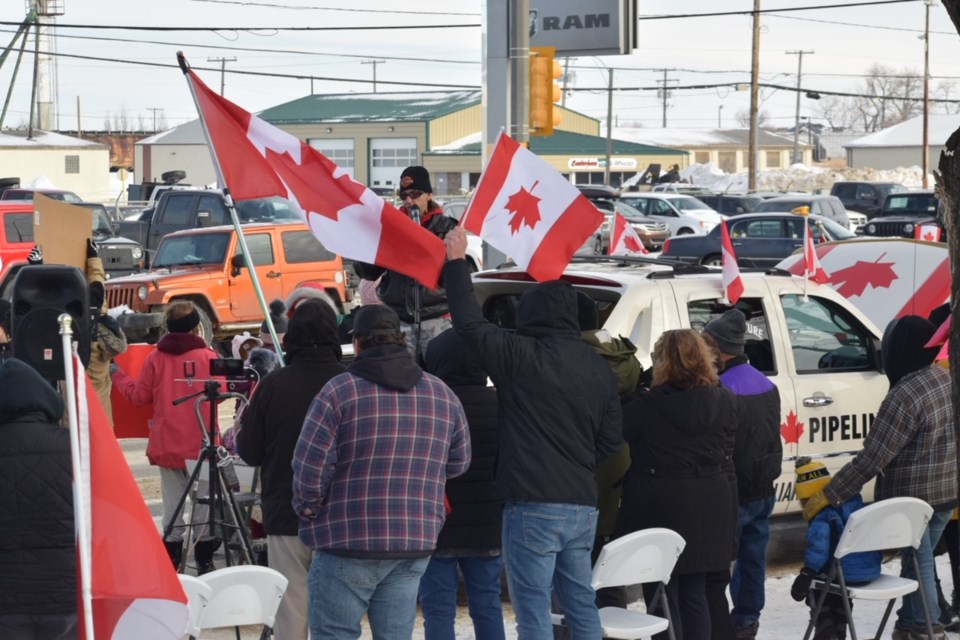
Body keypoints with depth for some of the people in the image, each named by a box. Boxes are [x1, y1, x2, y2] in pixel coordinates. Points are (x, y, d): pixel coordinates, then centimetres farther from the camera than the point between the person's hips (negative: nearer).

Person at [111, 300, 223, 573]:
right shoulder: (208, 356, -6)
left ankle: (170, 566, 6)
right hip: (201, 446, -2)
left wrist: (117, 375, 21)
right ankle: (205, 563, 9)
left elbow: (138, 396, 4)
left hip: (167, 446, 2)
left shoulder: (156, 358, -2)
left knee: (172, 509, 6)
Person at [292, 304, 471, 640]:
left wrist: (308, 511, 4)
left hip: (348, 546, -5)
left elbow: (310, 467, -12)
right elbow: (458, 462, 13)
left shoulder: (340, 391, -10)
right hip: (416, 545, 5)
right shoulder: (443, 394, 6)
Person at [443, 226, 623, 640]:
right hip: (583, 505, 7)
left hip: (533, 505, -7)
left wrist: (457, 261, 8)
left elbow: (470, 322, -3)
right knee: (581, 604, 14)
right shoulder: (600, 370, 11)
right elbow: (610, 440, 13)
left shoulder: (520, 356, -9)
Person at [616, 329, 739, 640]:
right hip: (708, 513, 5)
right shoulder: (725, 403, 2)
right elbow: (727, 454, 10)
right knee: (694, 596, 13)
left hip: (659, 509, -5)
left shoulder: (644, 407, -14)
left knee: (662, 598, 2)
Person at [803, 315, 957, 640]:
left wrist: (827, 496, -21)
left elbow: (871, 459, -25)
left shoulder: (904, 396, -24)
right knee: (919, 559, 18)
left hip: (911, 497, -8)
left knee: (917, 562, 5)